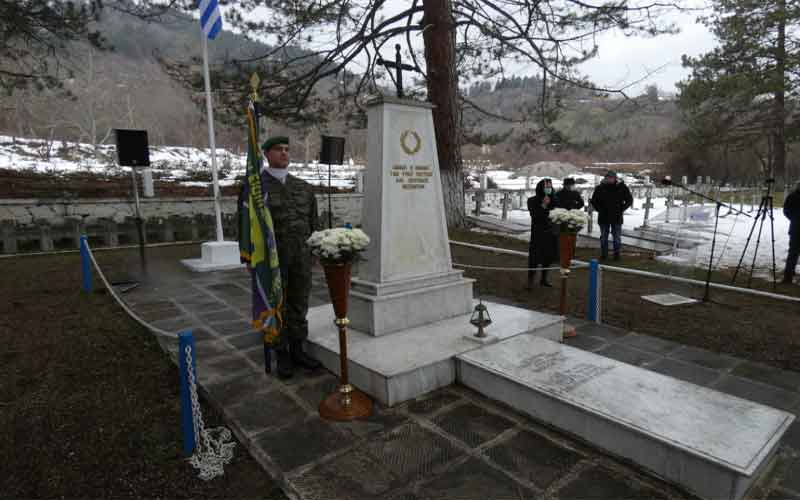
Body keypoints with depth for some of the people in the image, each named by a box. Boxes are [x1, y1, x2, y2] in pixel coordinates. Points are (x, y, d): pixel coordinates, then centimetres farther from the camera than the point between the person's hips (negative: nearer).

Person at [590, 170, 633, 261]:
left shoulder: (622, 187, -2)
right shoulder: (600, 188, -1)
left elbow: (629, 200, 6)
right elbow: (593, 201, 10)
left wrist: (621, 210, -2)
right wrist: (600, 209, 1)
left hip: (617, 218, -1)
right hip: (603, 217, 1)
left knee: (617, 237, 6)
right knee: (604, 237, 8)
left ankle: (617, 254, 16)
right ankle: (603, 254, 18)